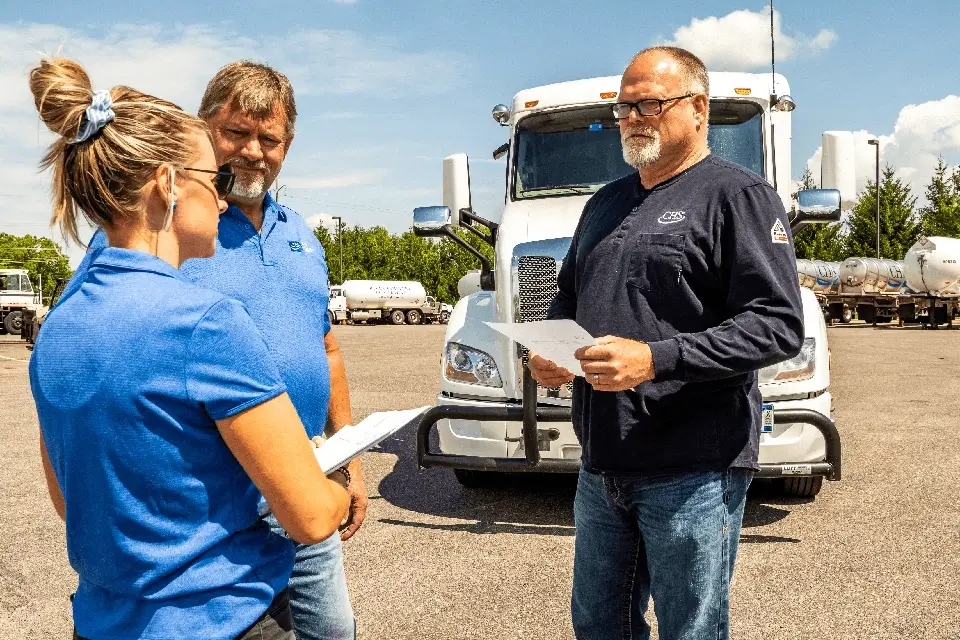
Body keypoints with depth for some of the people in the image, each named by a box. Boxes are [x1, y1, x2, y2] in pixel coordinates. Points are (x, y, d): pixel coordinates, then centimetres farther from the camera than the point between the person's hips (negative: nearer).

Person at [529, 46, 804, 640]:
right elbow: (568, 298, 25)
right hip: (602, 466, 7)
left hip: (693, 473, -7)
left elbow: (778, 324, -17)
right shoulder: (606, 203, 15)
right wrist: (546, 349, 2)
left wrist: (655, 359, -26)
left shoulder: (739, 195, -7)